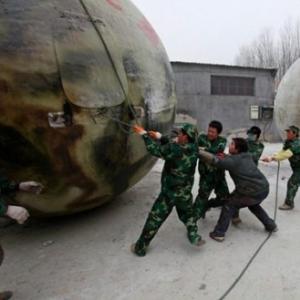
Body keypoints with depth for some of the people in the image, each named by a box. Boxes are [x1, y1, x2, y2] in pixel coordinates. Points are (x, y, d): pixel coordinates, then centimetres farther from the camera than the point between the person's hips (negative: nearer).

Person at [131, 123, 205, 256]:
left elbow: (155, 150, -15)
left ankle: (140, 248, 20)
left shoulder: (175, 150, -25)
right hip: (185, 193, 5)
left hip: (169, 193, -4)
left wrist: (144, 134, -4)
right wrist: (160, 137, 7)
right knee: (188, 215, 32)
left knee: (154, 220, 8)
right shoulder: (193, 149, -6)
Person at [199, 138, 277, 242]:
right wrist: (225, 156, 7)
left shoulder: (233, 160, -13)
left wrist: (199, 151, -16)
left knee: (229, 205, 5)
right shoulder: (247, 156, 10)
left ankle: (219, 233, 6)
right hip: (264, 188, 8)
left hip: (253, 192, -7)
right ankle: (270, 225, 42)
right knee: (253, 205, 35)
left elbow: (215, 160, -20)